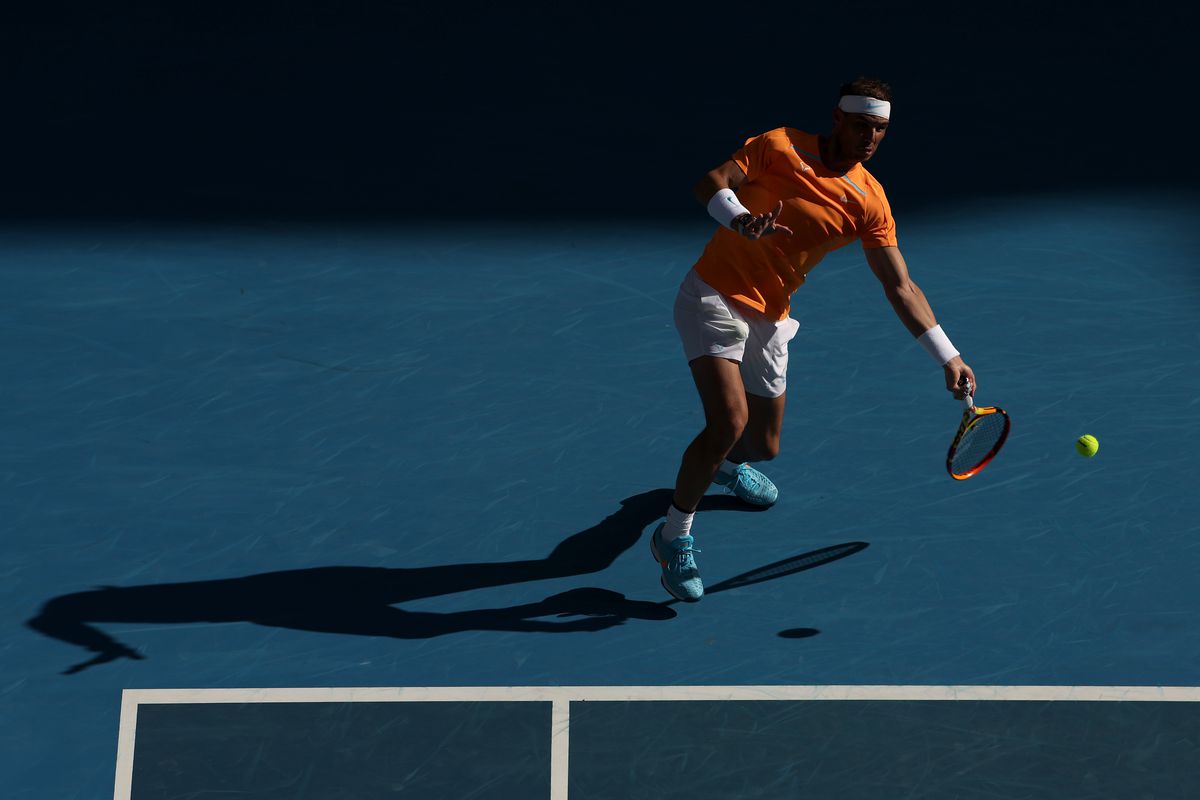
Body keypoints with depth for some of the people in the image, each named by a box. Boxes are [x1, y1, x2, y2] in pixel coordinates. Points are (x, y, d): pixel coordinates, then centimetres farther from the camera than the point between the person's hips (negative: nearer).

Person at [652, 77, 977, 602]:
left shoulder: (870, 203, -2)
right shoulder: (779, 146, -10)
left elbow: (901, 288, -1)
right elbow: (712, 182, -15)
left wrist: (948, 358, -6)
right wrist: (742, 220, -36)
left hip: (769, 319, 5)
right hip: (713, 296, -5)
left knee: (763, 446, 12)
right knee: (730, 419, -23)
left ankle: (725, 463, 53)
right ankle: (674, 535, -5)